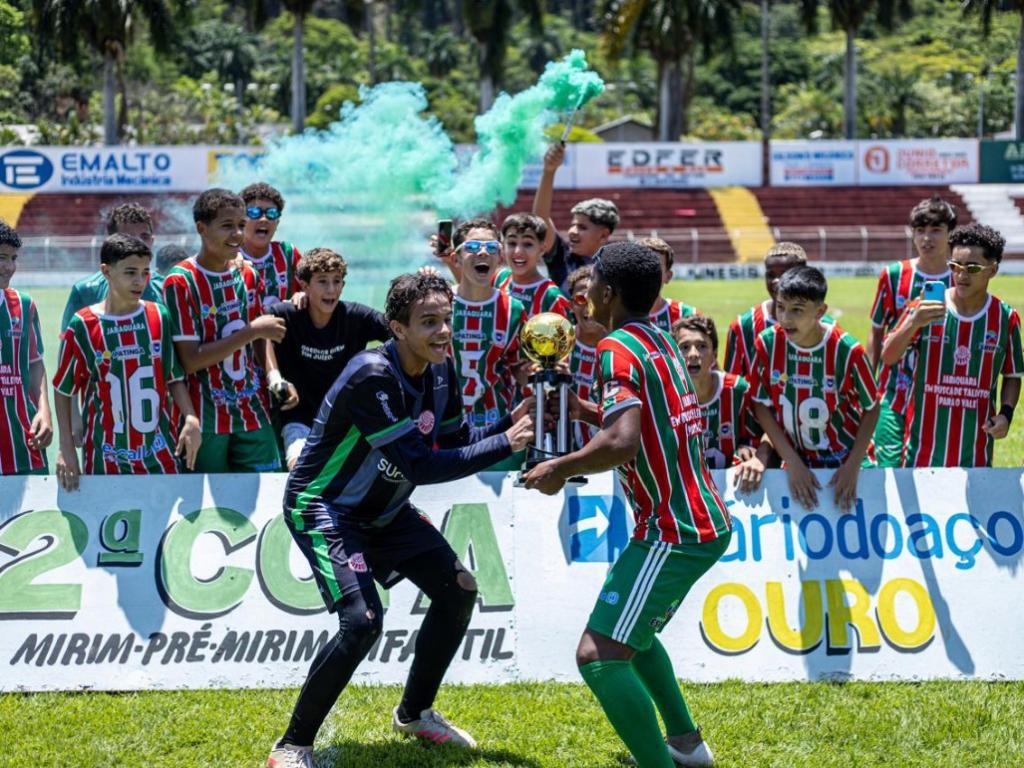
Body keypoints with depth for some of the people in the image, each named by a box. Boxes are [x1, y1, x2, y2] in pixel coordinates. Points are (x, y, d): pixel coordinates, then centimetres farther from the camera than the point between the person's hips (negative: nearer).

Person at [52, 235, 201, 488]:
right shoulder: (83, 326, -4)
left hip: (160, 458, 2)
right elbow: (62, 390, 4)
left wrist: (191, 420, -7)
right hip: (105, 462, -2)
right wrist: (66, 448, -2)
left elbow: (175, 378, 10)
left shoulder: (159, 318, 2)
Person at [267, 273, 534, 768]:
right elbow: (421, 467, -32)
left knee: (458, 590, 8)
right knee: (362, 620, -25)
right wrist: (505, 445, -30)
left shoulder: (440, 371, -4)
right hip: (323, 508, -9)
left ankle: (415, 714, 28)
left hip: (384, 511, 9)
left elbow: (456, 441, 7)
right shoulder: (373, 377, -30)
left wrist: (509, 424, -11)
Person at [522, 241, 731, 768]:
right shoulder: (659, 341, 13)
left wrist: (560, 468, -13)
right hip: (706, 522, 10)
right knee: (633, 635, 29)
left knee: (599, 657, -14)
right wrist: (586, 410, 17)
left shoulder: (617, 348, -15)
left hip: (672, 533, -10)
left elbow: (622, 444, -27)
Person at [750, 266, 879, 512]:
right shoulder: (767, 344, -14)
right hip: (795, 461, 2)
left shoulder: (847, 351, -20)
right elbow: (761, 405, -5)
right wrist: (793, 463, -11)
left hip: (842, 461, -2)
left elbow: (871, 409, -7)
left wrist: (852, 466, -14)